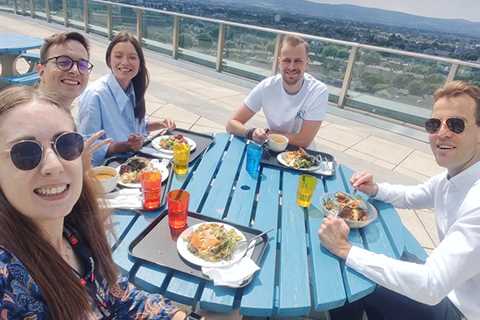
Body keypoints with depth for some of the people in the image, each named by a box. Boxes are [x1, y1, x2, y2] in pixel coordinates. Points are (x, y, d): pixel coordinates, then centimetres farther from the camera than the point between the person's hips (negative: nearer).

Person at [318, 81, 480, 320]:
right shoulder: (453, 175, -5)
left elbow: (431, 286, -37)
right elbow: (411, 197, 15)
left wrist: (345, 249, -34)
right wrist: (374, 189, -7)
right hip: (450, 289, 7)